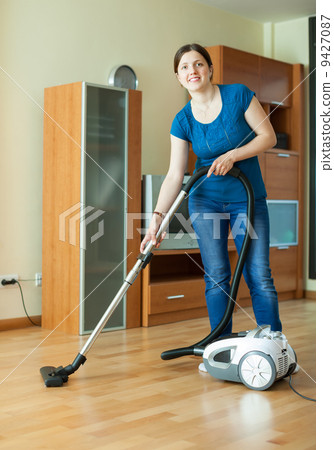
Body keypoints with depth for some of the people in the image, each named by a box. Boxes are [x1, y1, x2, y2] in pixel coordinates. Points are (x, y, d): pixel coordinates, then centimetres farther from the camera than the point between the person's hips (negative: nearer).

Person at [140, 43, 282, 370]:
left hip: (248, 197, -2)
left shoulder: (238, 95, -9)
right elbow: (175, 175, -8)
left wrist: (232, 155, -20)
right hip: (206, 199, 2)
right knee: (216, 277, 2)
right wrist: (158, 216, -17)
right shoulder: (183, 120, -4)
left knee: (259, 275, -4)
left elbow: (268, 136, -8)